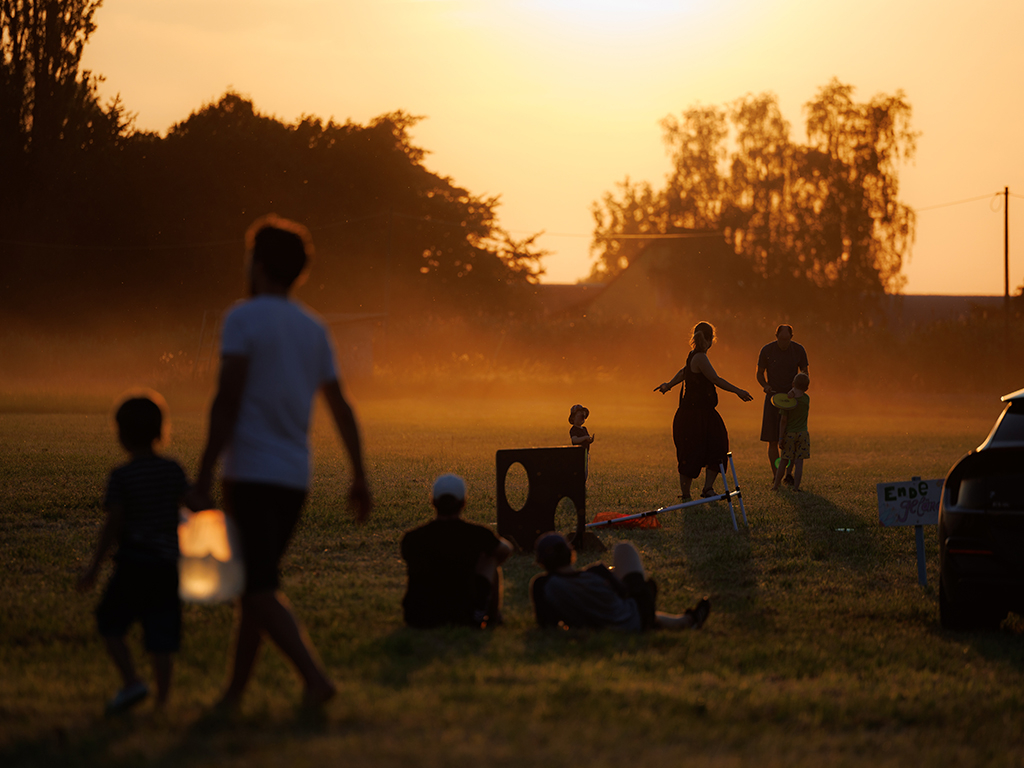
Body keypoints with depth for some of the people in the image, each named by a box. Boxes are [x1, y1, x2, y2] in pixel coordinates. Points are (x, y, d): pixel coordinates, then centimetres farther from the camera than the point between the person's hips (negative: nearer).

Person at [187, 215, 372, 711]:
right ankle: (234, 691, 15)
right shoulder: (314, 329, 13)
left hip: (251, 474, -7)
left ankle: (314, 676, -22)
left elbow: (227, 402, -15)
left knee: (260, 590, -8)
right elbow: (341, 408, 13)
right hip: (295, 478, 7)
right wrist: (359, 479, 18)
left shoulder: (244, 319, -7)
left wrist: (204, 479, -15)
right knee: (255, 583, 14)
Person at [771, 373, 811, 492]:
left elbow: (783, 420, -13)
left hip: (789, 433, -1)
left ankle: (776, 484, 15)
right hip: (802, 433, 1)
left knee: (784, 460, 9)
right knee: (799, 461, 0)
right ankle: (796, 486, -4)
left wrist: (781, 437, -9)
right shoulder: (807, 399, -5)